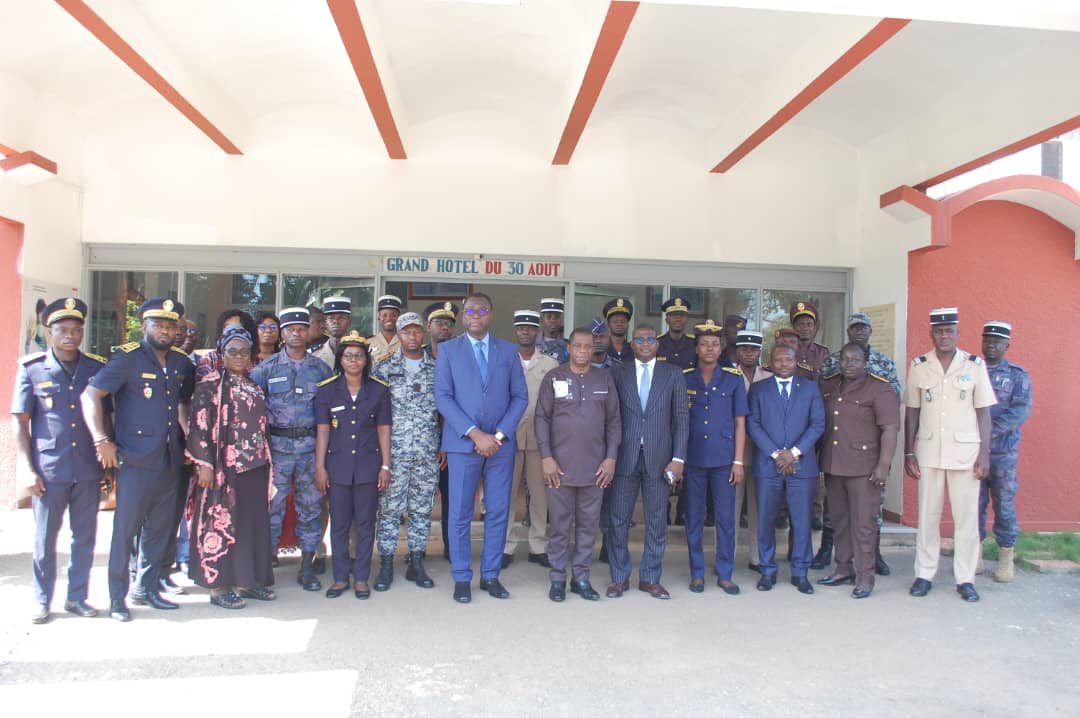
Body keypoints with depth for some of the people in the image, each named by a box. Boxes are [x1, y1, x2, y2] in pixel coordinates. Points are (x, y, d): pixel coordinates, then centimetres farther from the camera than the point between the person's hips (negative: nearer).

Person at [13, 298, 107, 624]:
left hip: (88, 469, 2)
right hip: (48, 470, -2)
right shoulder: (32, 368, -1)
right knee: (45, 538, 8)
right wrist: (28, 469, -7)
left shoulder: (96, 368, 4)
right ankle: (42, 600, 23)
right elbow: (20, 423, 0)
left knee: (85, 536, 10)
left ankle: (77, 596, 24)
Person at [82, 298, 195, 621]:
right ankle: (117, 598, 12)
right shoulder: (128, 358, -8)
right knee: (125, 529, -1)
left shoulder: (181, 362, 9)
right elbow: (91, 395, -13)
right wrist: (102, 441, -19)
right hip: (135, 460, -6)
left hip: (170, 459, 6)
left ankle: (146, 588, 28)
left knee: (159, 529, 13)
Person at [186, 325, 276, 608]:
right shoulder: (211, 384, -5)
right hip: (224, 465, -7)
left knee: (253, 521, 10)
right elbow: (200, 425, -11)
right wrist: (204, 464, -16)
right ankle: (219, 585, 11)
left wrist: (265, 461, 15)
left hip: (254, 465, 7)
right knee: (221, 522, 0)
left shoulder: (253, 386, 14)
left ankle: (248, 580, 21)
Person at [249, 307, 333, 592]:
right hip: (278, 447, -1)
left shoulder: (321, 368, 8)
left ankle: (307, 568, 16)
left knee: (311, 506, 6)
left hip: (311, 446, 1)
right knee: (272, 505, 0)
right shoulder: (266, 368, 5)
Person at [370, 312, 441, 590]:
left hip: (428, 452, 2)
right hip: (393, 451, -2)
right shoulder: (383, 367, 2)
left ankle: (416, 564, 18)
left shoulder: (436, 369, 7)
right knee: (389, 508, 2)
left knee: (422, 509, 7)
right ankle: (386, 565, 14)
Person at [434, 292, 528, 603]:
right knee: (460, 514, 2)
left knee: (498, 513, 6)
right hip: (463, 443, -2)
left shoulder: (508, 351, 10)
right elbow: (443, 397, -4)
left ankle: (491, 575, 18)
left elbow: (520, 397, 6)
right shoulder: (448, 350, 5)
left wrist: (500, 435, -7)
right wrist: (475, 434, -13)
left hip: (501, 444, 2)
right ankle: (462, 578, 14)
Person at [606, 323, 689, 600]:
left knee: (657, 521, 7)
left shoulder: (673, 374, 6)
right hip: (625, 457, 0)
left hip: (659, 457, 0)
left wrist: (678, 457, -4)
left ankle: (650, 578, 21)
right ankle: (619, 577, 20)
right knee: (619, 520, 6)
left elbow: (681, 418, 3)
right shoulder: (618, 373, 5)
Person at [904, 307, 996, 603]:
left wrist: (984, 454, -4)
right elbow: (911, 412, 6)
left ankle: (965, 579, 15)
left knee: (967, 517, 3)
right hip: (928, 451, 1)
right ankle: (924, 575, 17)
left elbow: (983, 412, 2)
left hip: (965, 452, -1)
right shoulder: (919, 366, 3)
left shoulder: (975, 365, 0)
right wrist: (908, 452, 2)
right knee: (927, 515, 7)